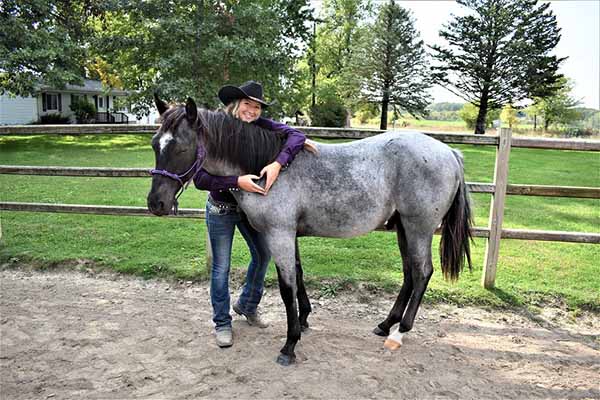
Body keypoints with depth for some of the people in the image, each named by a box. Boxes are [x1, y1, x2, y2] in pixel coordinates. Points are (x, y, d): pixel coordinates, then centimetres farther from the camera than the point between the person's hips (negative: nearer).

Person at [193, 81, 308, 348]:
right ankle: (222, 323, 25)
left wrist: (278, 163, -40)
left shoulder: (261, 127, -11)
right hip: (221, 209, -4)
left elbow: (295, 135, -24)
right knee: (221, 266, 6)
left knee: (263, 255, 14)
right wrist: (237, 182, -37)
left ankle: (247, 304, 39)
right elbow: (200, 179, -26)